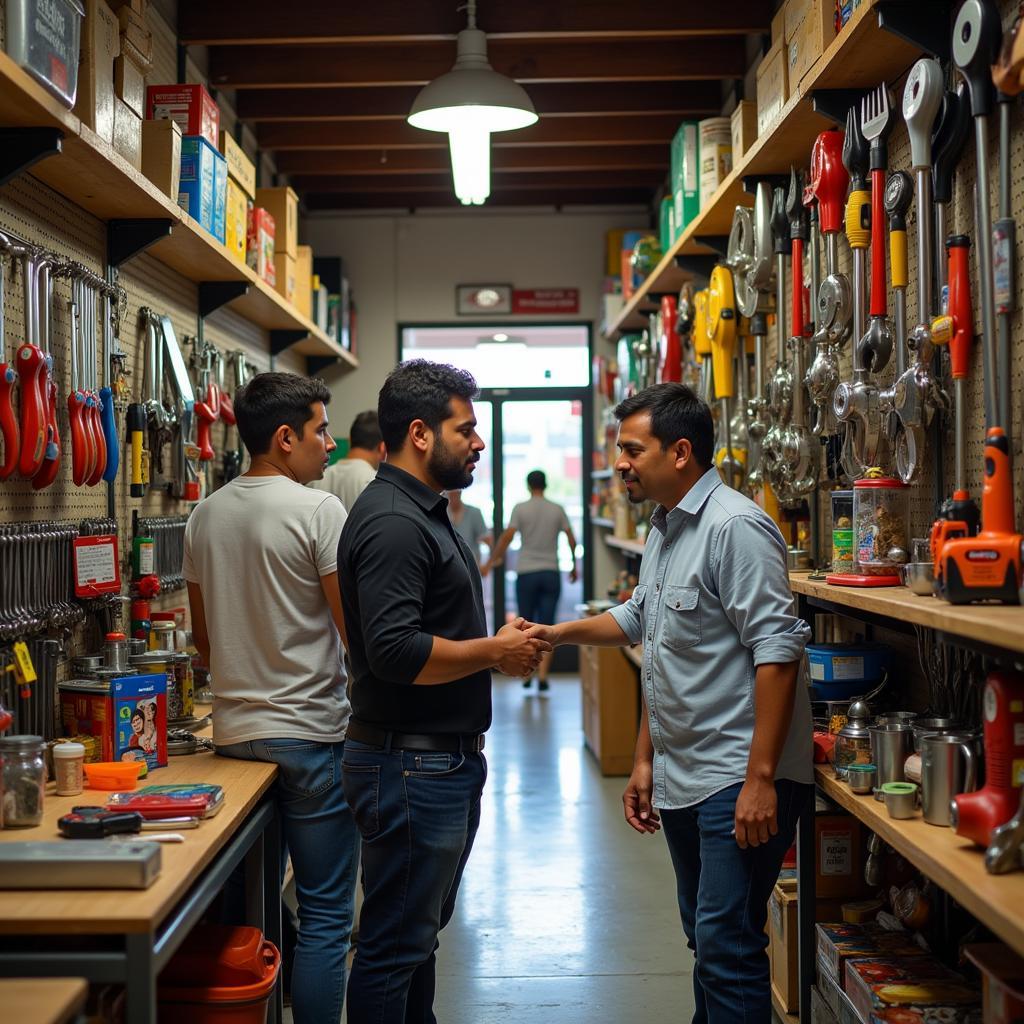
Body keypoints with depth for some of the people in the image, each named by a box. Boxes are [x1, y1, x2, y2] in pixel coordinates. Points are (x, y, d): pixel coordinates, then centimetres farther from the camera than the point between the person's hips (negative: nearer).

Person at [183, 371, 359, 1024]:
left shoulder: (205, 515, 8)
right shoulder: (319, 511, -13)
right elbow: (355, 633, -15)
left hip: (233, 731, 7)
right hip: (311, 733, -7)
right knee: (325, 914, 2)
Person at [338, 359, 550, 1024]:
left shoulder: (425, 513, 15)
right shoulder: (392, 522, -20)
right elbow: (395, 651, -28)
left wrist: (500, 640, 9)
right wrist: (494, 653, -17)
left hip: (446, 760, 11)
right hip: (412, 764, -11)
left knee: (422, 932, 21)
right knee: (395, 946, 0)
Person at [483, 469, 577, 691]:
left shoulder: (520, 509, -3)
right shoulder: (557, 510, 4)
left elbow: (507, 537, -10)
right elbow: (572, 541, 3)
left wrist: (490, 563, -2)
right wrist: (574, 566, 17)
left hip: (526, 573, -1)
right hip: (551, 573, 1)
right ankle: (542, 675, -5)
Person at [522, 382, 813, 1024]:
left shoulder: (736, 527, -15)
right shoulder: (664, 530, 15)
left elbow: (775, 648, -20)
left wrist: (760, 778, -23)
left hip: (739, 779, -9)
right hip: (681, 780, 9)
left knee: (726, 946, -8)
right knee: (707, 940, 17)